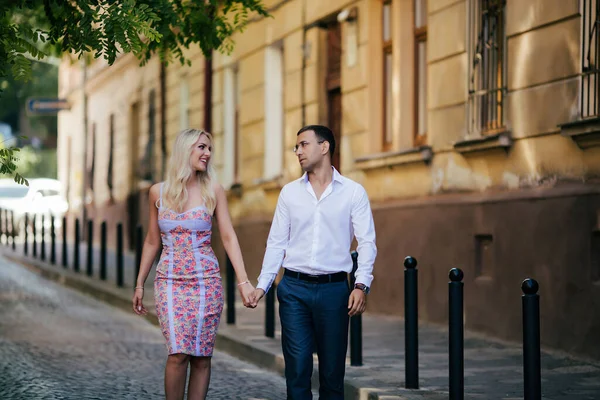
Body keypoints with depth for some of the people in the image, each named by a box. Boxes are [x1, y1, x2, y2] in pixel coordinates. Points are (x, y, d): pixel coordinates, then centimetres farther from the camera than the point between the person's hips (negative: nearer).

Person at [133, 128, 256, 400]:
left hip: (206, 281, 0)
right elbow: (152, 241, 13)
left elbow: (228, 237, -2)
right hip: (170, 282, 0)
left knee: (201, 356, 1)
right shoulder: (158, 192, 4)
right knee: (178, 353, -14)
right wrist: (139, 284, 13)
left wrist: (243, 281, -12)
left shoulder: (213, 191, 1)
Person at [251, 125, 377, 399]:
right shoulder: (290, 192, 9)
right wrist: (262, 285, 1)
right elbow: (276, 243, 10)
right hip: (294, 288, 2)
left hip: (333, 289, -1)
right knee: (297, 367, -2)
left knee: (332, 369, 4)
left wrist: (361, 286, -13)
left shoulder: (353, 192, 2)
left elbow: (367, 242, -2)